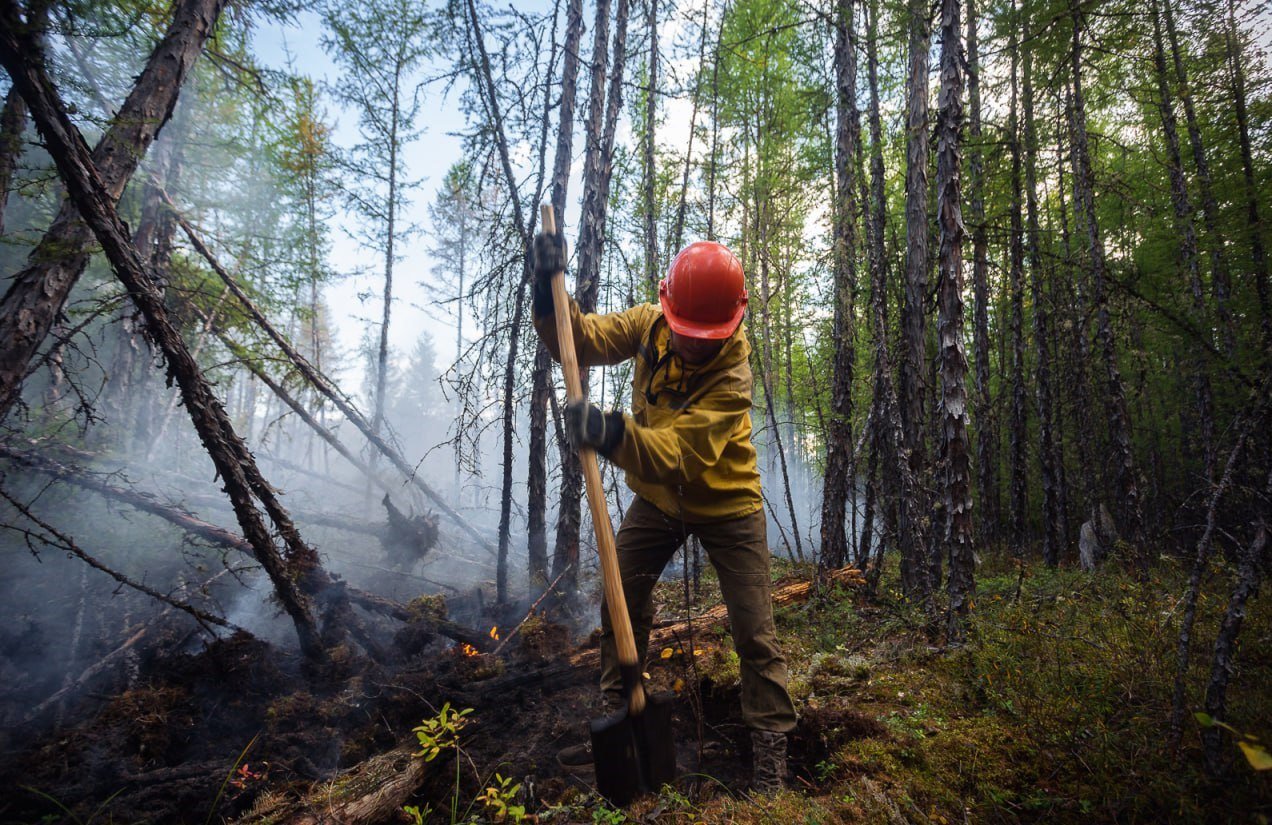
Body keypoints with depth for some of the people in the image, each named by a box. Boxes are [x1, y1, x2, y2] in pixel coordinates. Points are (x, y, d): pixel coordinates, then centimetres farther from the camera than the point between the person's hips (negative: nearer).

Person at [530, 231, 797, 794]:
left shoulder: (733, 377, -31)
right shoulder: (650, 325, -13)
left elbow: (677, 455, -41)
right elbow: (582, 340, -16)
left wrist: (614, 435, -59)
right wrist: (550, 291, -34)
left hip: (726, 504, -4)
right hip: (658, 497, 5)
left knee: (754, 631, -2)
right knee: (619, 604, 5)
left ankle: (770, 749, 16)